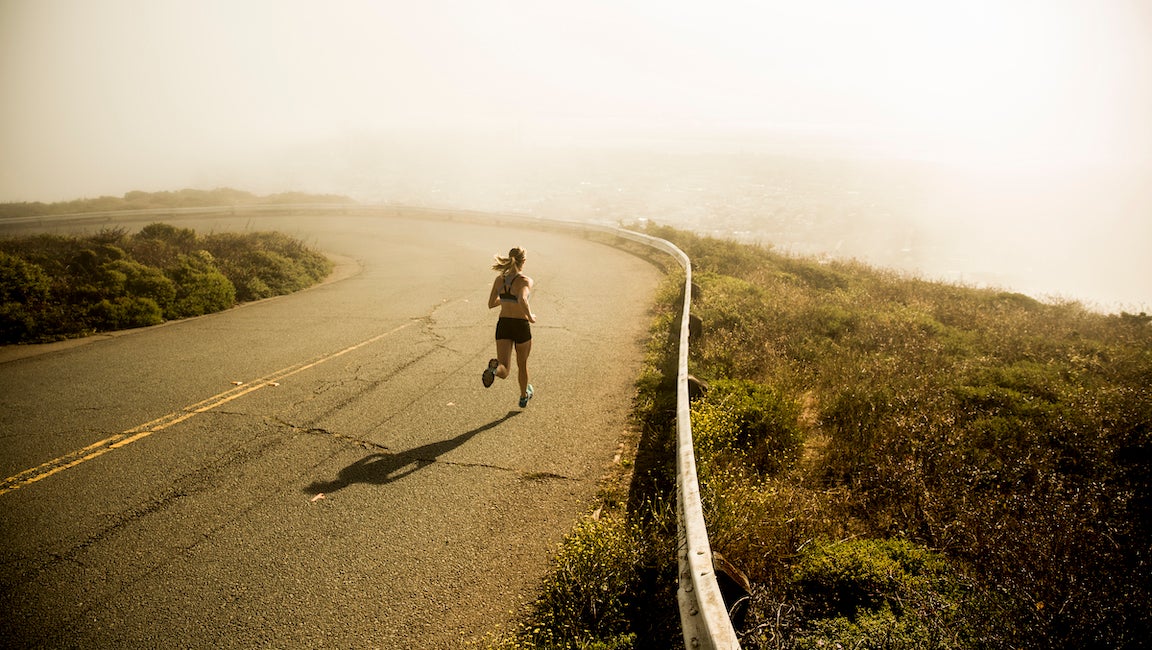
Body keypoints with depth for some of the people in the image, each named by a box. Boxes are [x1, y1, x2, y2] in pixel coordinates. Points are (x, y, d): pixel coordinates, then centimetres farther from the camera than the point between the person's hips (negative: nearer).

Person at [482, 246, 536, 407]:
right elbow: (522, 300, -31)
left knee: (504, 371, -3)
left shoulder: (499, 279, 3)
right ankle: (524, 396, 44)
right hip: (521, 326, -3)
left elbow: (491, 304, 8)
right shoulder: (526, 281, -12)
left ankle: (494, 368, -39)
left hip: (503, 326, 3)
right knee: (522, 364, 24)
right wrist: (530, 317, -14)